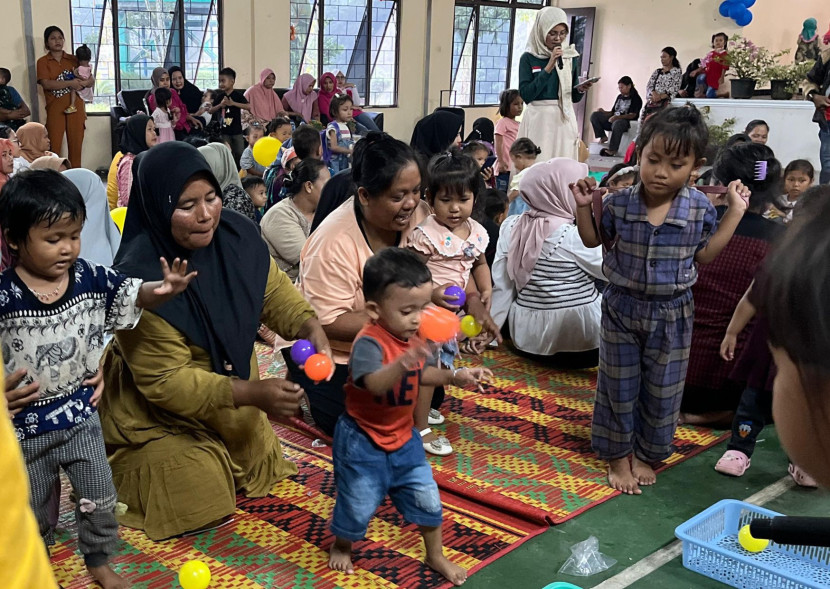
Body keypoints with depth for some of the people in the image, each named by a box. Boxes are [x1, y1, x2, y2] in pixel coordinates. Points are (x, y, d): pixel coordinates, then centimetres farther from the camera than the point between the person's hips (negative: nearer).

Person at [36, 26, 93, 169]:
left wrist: (81, 83, -13)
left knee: (76, 145, 4)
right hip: (55, 109, -3)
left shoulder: (74, 59, 12)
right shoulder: (43, 62, 4)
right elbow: (46, 83, -11)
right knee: (54, 147, -8)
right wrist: (70, 83, -18)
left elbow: (92, 81, 9)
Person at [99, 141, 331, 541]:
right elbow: (165, 382, -31)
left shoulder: (235, 234, -17)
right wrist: (253, 394, -40)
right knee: (201, 499, -9)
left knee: (260, 466, 18)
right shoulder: (139, 277, -34)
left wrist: (309, 326, -25)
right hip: (158, 410, -6)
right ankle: (124, 467, 16)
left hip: (230, 382, 6)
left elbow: (273, 290, -2)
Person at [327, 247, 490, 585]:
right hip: (363, 441, -6)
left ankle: (435, 556, 33)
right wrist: (402, 364, -65)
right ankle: (341, 547, 40)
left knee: (426, 497, 12)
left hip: (403, 438, 7)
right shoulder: (369, 342, -30)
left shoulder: (413, 337, -5)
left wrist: (454, 377, 0)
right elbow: (375, 383, -48)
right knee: (359, 504, 9)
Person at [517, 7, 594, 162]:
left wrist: (580, 90, -8)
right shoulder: (528, 58, -3)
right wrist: (548, 67, -15)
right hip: (538, 120, -3)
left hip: (564, 121, 3)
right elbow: (526, 95, -14)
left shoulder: (571, 57, 9)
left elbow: (574, 98, 14)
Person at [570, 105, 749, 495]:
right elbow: (593, 240, 5)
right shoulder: (619, 205, -11)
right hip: (622, 309, 0)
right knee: (618, 386, 10)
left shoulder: (700, 209, -11)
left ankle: (646, 454, 33)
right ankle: (618, 456, 28)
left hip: (671, 314, 0)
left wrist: (735, 212, -3)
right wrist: (583, 206, -11)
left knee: (662, 390, 12)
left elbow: (704, 255, 2)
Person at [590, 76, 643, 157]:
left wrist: (617, 117, -28)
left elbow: (632, 115, -14)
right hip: (613, 120, 8)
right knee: (594, 115, -9)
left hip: (626, 122, -8)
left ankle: (612, 150, -45)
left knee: (617, 123, -44)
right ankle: (603, 137, -12)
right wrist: (603, 112, 0)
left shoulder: (636, 98, -1)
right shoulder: (619, 97, 22)